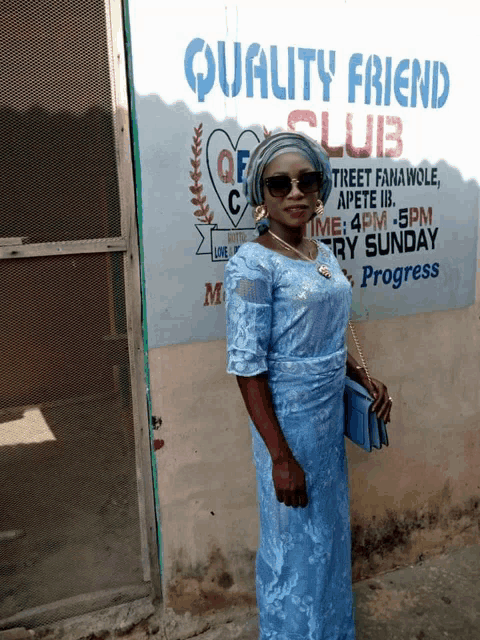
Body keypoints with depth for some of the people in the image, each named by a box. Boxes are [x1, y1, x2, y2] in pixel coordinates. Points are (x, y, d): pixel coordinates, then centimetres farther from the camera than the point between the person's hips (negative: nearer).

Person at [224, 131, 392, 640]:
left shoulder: (324, 256, 5)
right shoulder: (252, 265, -18)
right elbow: (248, 368, -20)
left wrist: (365, 380, 1)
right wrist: (281, 456, -19)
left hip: (330, 416, 8)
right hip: (288, 422, -7)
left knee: (331, 529, 23)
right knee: (295, 544, 10)